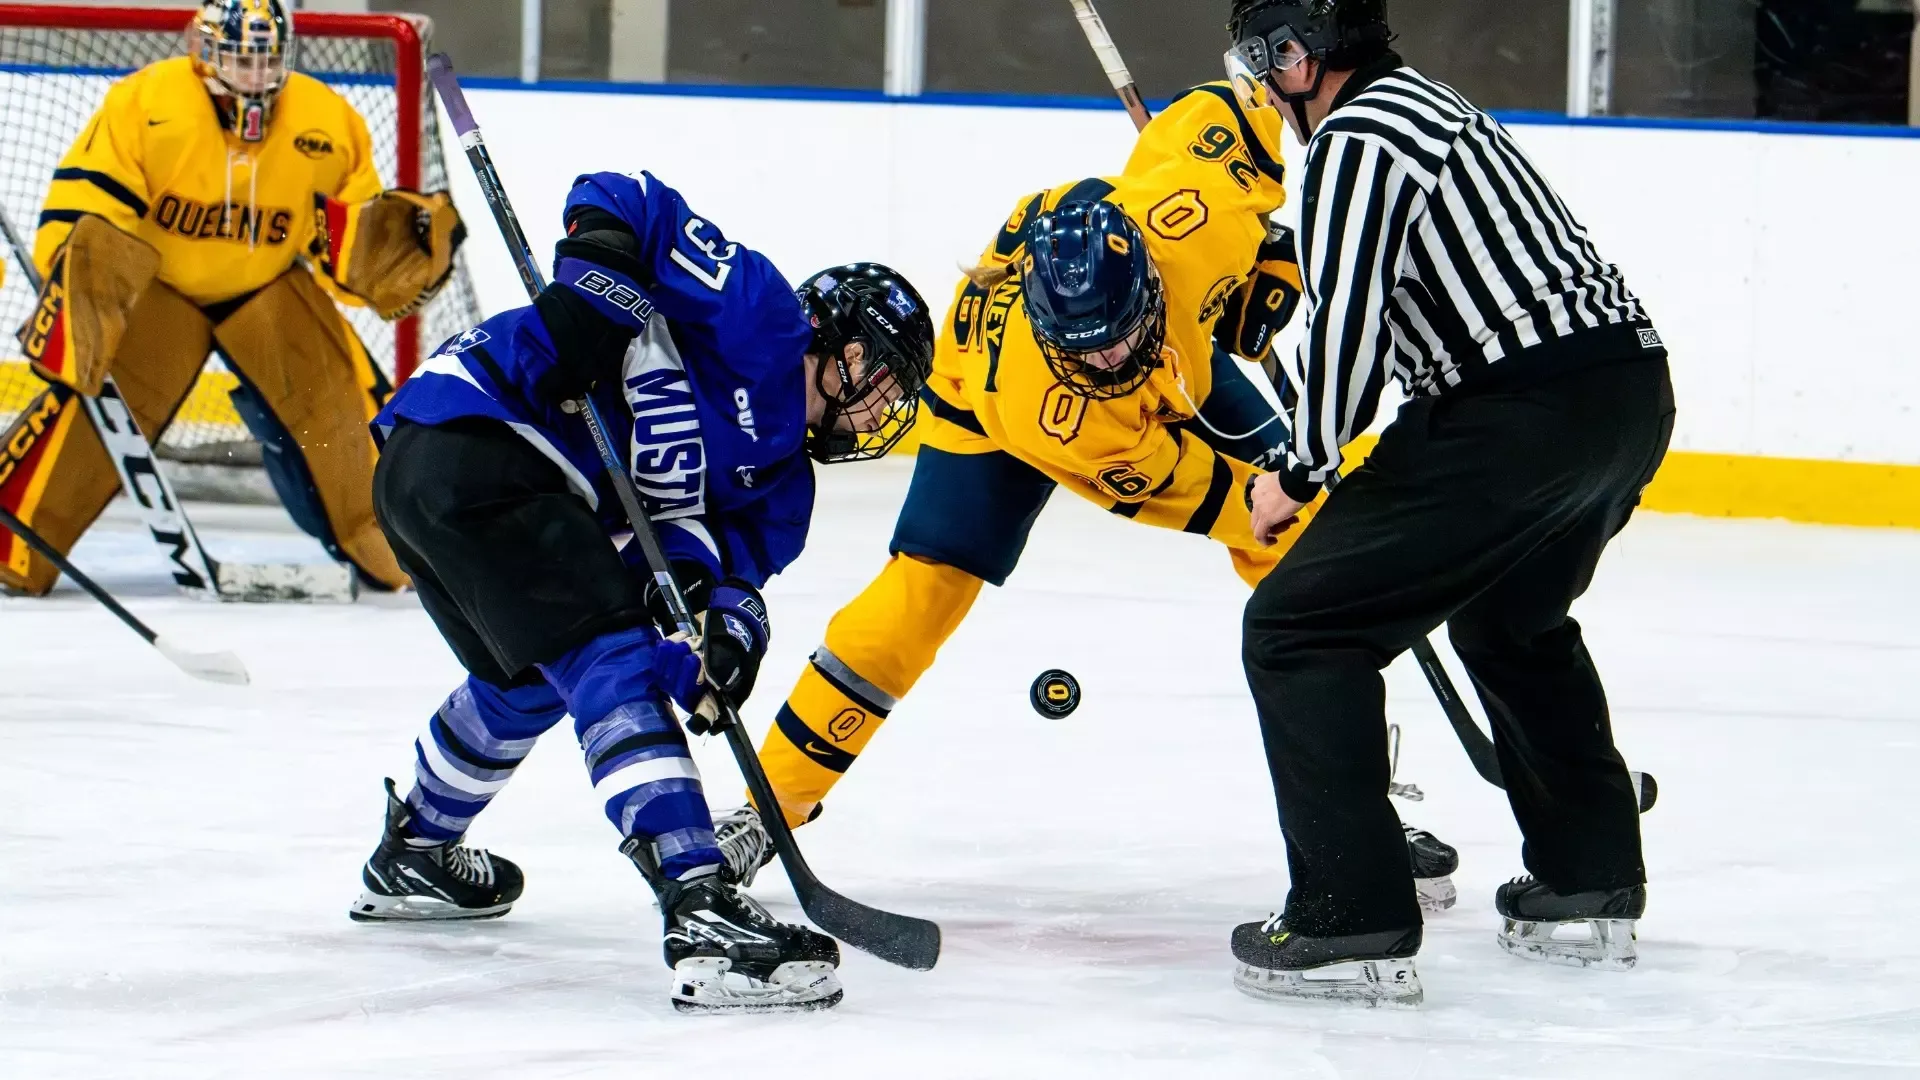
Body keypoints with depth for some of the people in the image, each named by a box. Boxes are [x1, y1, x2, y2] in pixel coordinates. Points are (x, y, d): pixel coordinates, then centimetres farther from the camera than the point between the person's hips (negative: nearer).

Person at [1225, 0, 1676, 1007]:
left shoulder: (1353, 143, -7)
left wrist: (1298, 475, 1)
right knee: (1511, 619, 35)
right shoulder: (1432, 107, 24)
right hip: (1636, 392, 10)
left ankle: (1352, 923, -10)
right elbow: (1362, 318, 32)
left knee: (1301, 625, -4)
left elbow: (1344, 329, -14)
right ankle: (1592, 886, 38)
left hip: (1523, 414, -10)